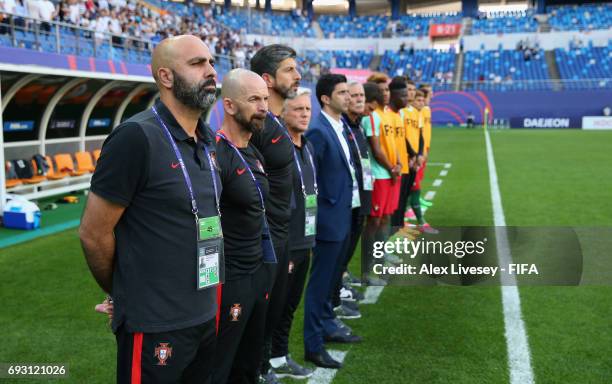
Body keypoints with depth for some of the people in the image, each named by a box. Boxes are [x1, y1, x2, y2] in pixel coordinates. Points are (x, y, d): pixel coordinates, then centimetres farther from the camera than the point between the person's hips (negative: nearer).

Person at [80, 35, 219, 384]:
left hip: (207, 316, 7)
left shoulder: (208, 141, 6)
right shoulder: (136, 137, -18)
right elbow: (93, 234, -14)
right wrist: (124, 294, 0)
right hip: (155, 325, -7)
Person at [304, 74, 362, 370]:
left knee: (331, 278, 21)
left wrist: (347, 204, 13)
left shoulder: (341, 126, 9)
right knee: (320, 282, 0)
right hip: (329, 218, -9)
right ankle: (313, 345, 10)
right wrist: (319, 212, -16)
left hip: (344, 216, 9)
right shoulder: (318, 131, -18)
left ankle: (327, 326, 37)